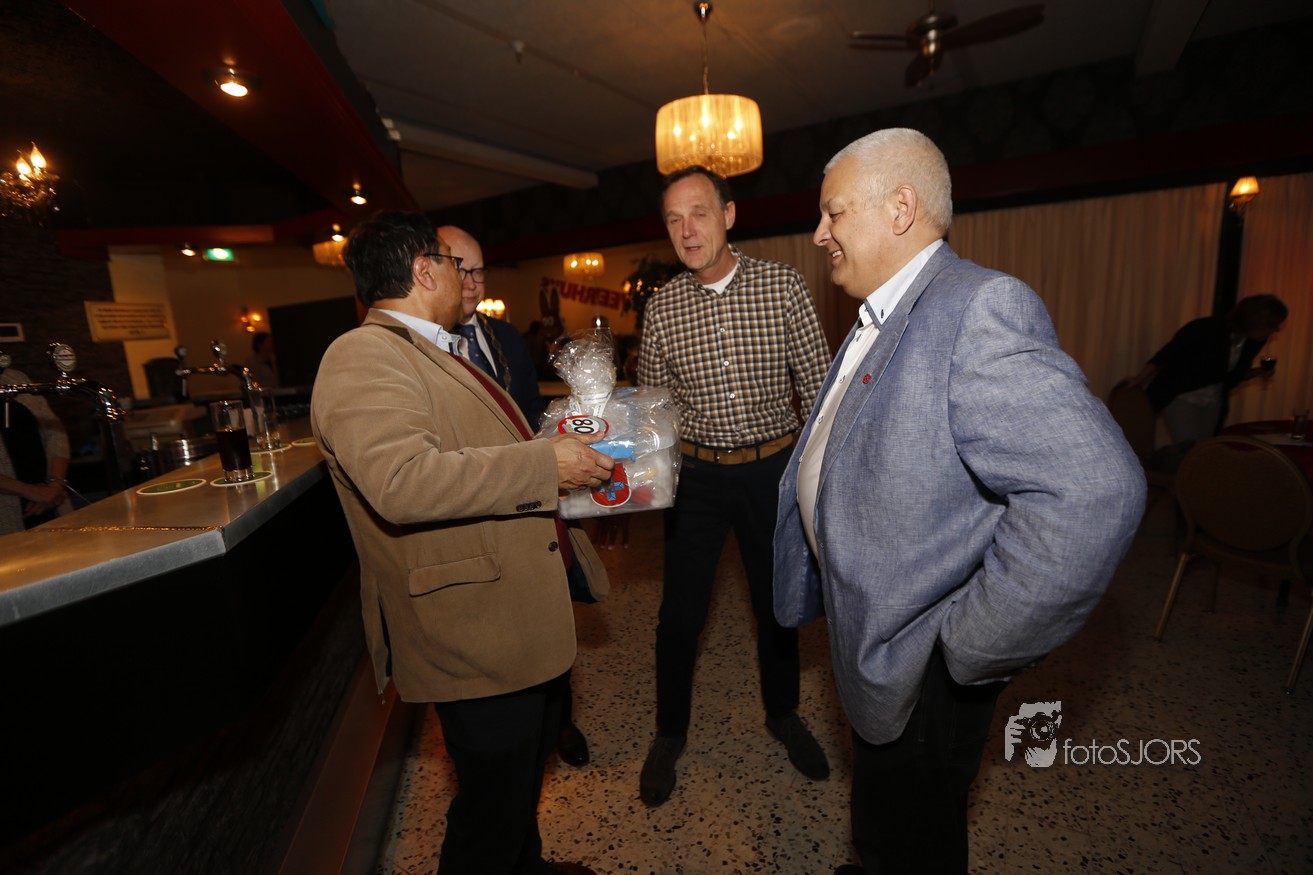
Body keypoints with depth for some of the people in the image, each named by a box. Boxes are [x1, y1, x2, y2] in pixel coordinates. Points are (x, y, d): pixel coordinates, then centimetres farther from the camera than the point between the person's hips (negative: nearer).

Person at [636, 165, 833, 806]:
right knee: (680, 610, 8)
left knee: (777, 600, 16)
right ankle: (670, 732, 34)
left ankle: (782, 714, 44)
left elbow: (818, 382, -2)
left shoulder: (783, 285, -5)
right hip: (697, 474, 1)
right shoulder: (662, 306, -2)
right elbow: (652, 400, 6)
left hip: (773, 469, 0)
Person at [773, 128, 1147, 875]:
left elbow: (1091, 493, -35)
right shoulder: (882, 318, 8)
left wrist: (970, 648, -26)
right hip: (873, 631, 9)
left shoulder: (981, 309, -24)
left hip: (922, 666, -8)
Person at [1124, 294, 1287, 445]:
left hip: (1212, 401, 7)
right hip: (1181, 396, -7)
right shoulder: (1208, 328, -22)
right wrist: (1139, 380, -20)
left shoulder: (1254, 341, -2)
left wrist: (1258, 372, -7)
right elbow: (1167, 354, -16)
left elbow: (1233, 375, 12)